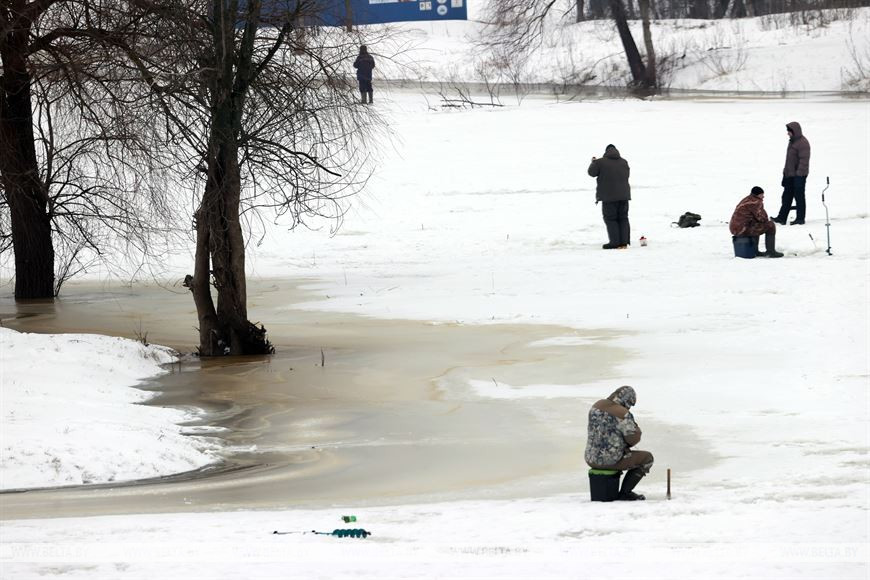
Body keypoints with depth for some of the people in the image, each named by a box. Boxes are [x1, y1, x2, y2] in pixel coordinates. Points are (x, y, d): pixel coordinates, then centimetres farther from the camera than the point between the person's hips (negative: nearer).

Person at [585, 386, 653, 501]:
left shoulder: (597, 405, 6)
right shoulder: (623, 414, -18)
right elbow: (633, 438, -15)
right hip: (611, 460, -8)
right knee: (647, 458, 13)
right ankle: (625, 492, 12)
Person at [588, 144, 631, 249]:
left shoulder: (601, 162, -11)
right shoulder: (624, 162, 6)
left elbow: (592, 172, -2)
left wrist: (593, 162, 16)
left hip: (609, 196, -5)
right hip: (623, 195, 5)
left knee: (610, 219, 1)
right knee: (623, 218, 12)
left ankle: (615, 242, -6)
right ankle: (624, 241, 9)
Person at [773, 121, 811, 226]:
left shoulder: (802, 143, -16)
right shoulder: (792, 141, 15)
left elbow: (804, 159, -21)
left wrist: (799, 173, -24)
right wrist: (785, 172, 21)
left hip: (798, 175, -10)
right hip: (789, 174, 10)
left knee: (799, 196, -2)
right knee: (787, 196, 9)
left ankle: (800, 218, 5)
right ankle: (782, 217, 12)